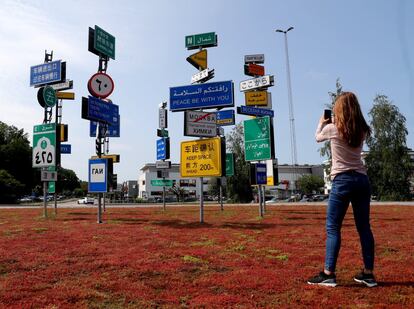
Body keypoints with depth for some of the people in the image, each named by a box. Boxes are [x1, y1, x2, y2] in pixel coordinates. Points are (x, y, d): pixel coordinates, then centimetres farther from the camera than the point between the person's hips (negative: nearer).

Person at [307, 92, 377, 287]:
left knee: (332, 228, -1)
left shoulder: (332, 128, -6)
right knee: (364, 227, 10)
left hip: (342, 180, -5)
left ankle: (328, 274, -1)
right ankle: (368, 274, 17)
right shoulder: (362, 131, 5)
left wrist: (321, 123, 34)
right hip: (362, 179, 5)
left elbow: (318, 138, 16)